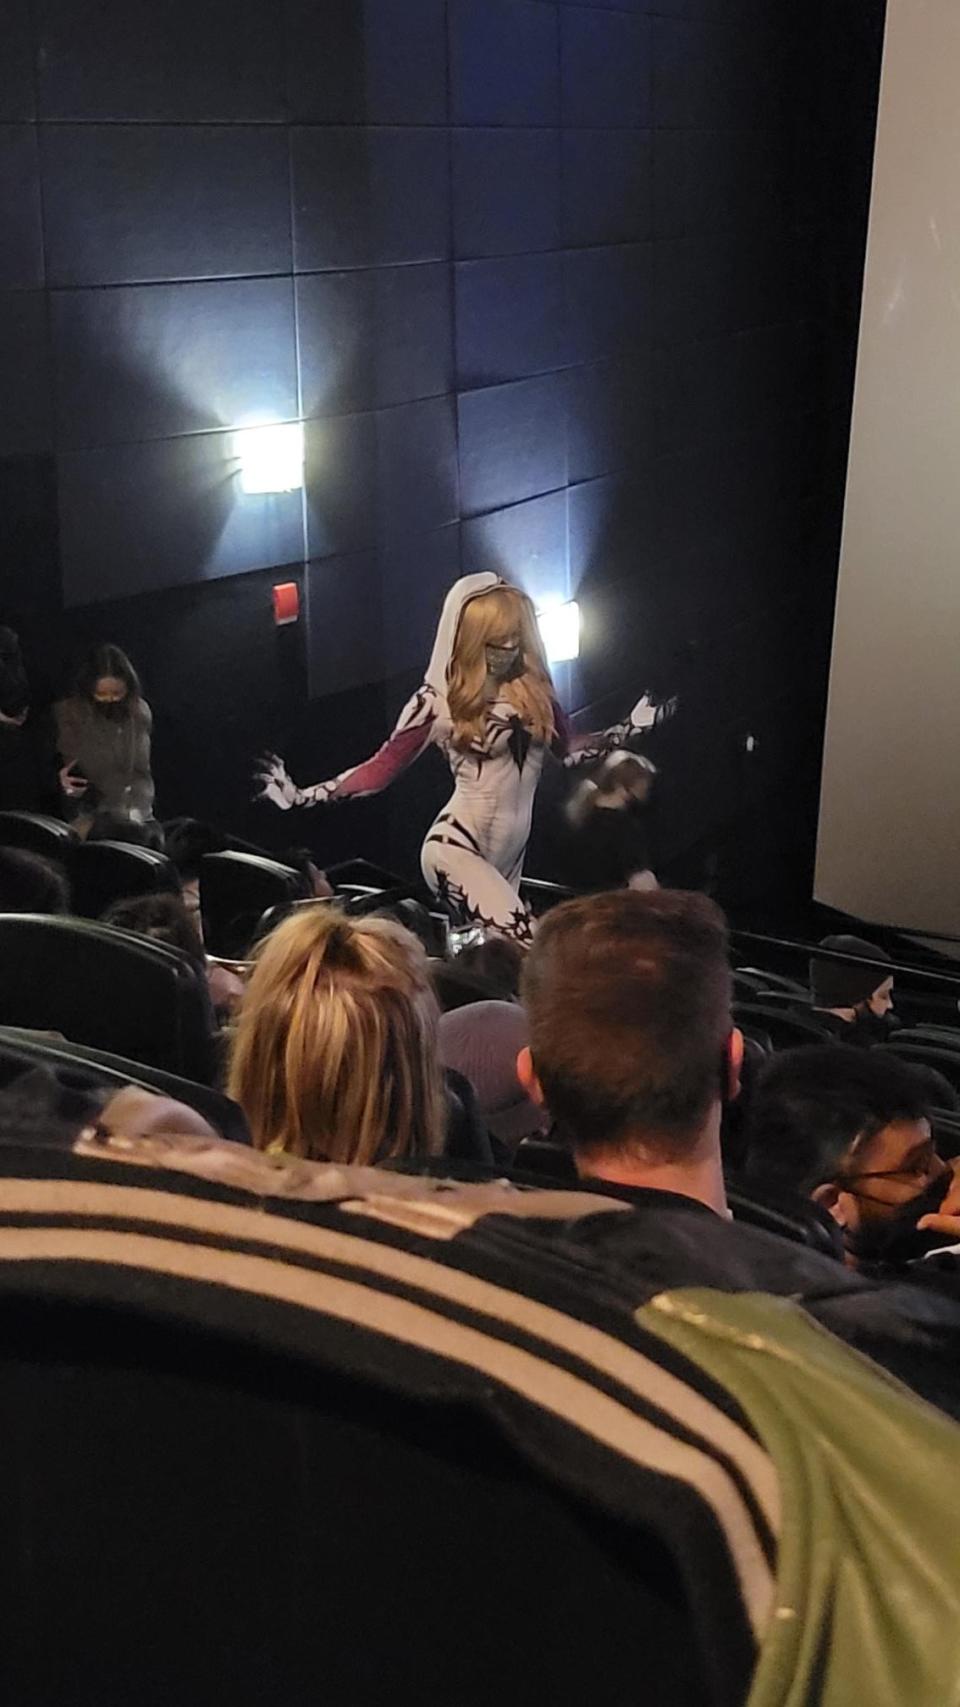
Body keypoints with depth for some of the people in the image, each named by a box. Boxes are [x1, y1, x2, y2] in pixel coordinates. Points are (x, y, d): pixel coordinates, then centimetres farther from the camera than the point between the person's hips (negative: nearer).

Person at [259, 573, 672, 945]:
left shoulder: (532, 687, 5)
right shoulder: (440, 699, -7)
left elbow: (570, 751, 17)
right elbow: (381, 768, -2)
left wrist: (632, 727, 15)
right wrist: (299, 796, -9)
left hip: (511, 855, 5)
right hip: (456, 850, -5)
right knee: (527, 951, -22)